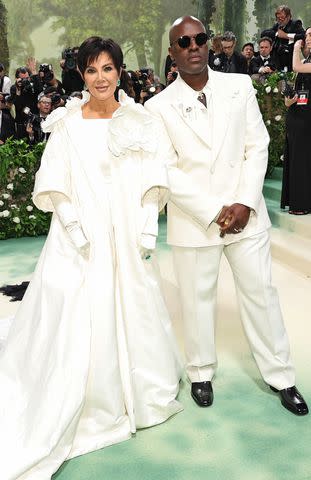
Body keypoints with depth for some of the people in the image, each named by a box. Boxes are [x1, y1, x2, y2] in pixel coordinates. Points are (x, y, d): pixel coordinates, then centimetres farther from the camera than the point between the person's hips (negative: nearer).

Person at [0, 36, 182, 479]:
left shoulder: (140, 121, 5)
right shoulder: (67, 124, 0)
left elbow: (152, 182, 2)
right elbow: (55, 185, -3)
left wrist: (148, 231, -6)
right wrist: (77, 232, -12)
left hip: (128, 238, 2)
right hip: (81, 237, -2)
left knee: (132, 314, 13)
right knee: (76, 322, 1)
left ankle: (139, 389, 37)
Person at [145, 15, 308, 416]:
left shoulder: (239, 86, 2)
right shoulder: (159, 107, -5)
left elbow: (257, 147, 1)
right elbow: (167, 172, -8)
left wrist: (245, 203, -10)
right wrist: (214, 213, -14)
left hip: (245, 214, 2)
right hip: (193, 220, -1)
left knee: (260, 292, 10)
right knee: (197, 299, 11)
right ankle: (201, 373, 33)